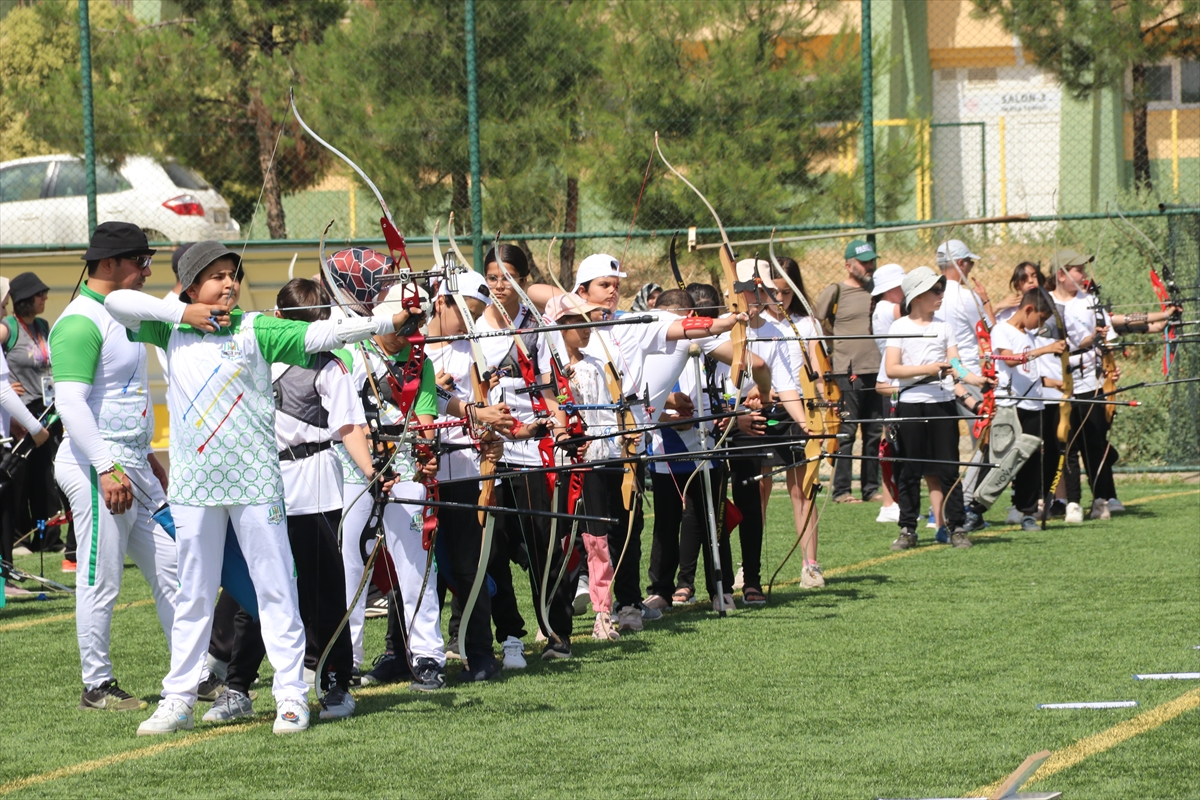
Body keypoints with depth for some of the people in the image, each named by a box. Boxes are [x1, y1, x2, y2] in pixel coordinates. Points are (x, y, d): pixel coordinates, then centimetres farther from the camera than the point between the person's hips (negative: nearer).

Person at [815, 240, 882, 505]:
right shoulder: (835, 292, -1)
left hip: (876, 372, 5)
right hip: (847, 373, -5)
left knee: (875, 433, 7)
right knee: (846, 433, -5)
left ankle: (871, 488, 13)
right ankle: (841, 490, -3)